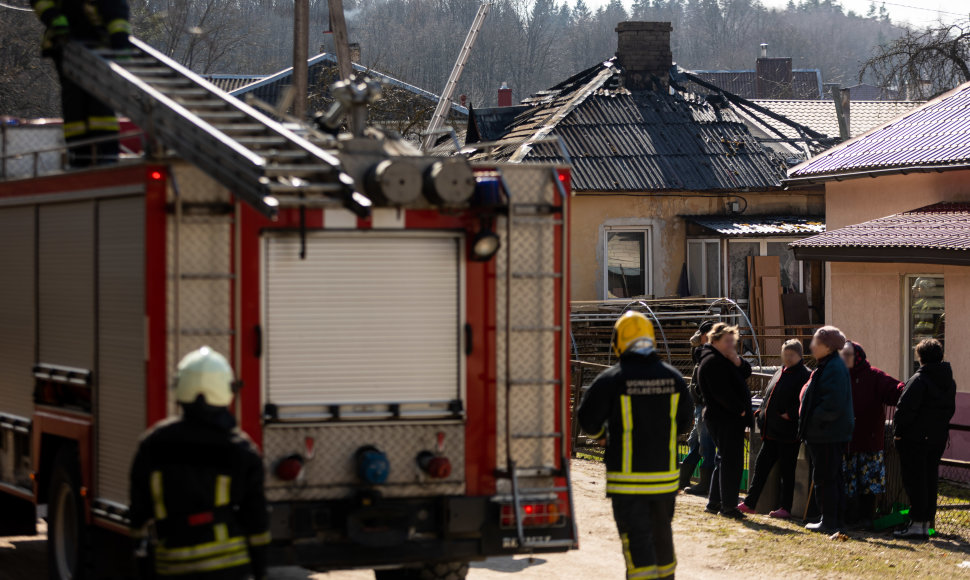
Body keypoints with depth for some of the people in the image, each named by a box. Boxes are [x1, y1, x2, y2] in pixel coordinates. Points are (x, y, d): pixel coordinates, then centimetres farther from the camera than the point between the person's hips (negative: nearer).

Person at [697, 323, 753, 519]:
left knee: (724, 459, 16)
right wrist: (740, 410, -15)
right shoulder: (712, 361, -15)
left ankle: (714, 501, 23)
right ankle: (728, 505, -5)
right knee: (731, 461, -8)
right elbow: (722, 392, -21)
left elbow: (746, 372, 15)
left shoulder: (724, 359, 17)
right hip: (725, 419, -11)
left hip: (731, 417, 11)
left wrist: (737, 361, -5)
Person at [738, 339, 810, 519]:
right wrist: (762, 413, 14)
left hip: (788, 432, -8)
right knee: (761, 465, 10)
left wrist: (789, 415, -20)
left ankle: (785, 508, 7)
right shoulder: (780, 373, 17)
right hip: (772, 431, 8)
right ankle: (749, 503, 15)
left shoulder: (805, 375, -10)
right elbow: (769, 395, 25)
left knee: (786, 470, -1)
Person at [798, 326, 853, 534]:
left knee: (824, 479, -5)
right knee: (834, 478, 14)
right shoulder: (825, 366, 15)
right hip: (824, 433, 11)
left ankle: (830, 522, -1)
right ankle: (834, 521, 20)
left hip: (827, 435, -11)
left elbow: (833, 404, -24)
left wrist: (815, 420, -14)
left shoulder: (834, 368, -18)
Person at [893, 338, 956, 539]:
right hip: (938, 438, 8)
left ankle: (917, 523, -6)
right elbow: (950, 409, 17)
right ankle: (927, 522, 14)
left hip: (915, 438, -8)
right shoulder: (949, 381, 10)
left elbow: (905, 409, -19)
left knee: (915, 480, -4)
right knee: (930, 479, 12)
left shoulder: (919, 380, -16)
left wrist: (898, 431, -8)